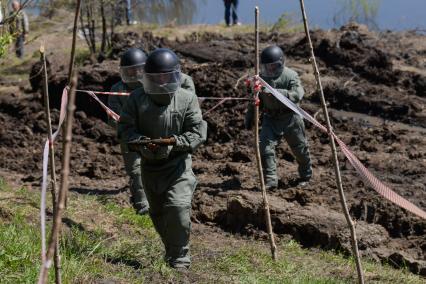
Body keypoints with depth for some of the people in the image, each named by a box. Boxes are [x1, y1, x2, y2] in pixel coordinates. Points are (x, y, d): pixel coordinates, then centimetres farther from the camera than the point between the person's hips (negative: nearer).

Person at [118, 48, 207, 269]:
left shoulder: (187, 99, -7)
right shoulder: (137, 98, -3)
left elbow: (198, 132, -8)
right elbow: (125, 127, -4)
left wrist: (178, 141, -27)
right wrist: (141, 141, -23)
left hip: (178, 162, -3)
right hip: (150, 165, 4)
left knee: (178, 207, -21)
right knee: (157, 213, 16)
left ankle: (180, 258, -9)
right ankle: (171, 250, 38)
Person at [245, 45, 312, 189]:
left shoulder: (290, 76, -16)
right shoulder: (262, 77, -1)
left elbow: (297, 95, -30)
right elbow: (256, 99, 10)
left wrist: (276, 92, -41)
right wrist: (249, 117, 11)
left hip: (290, 118, -3)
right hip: (271, 118, 3)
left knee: (299, 148, 12)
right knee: (265, 147, -14)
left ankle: (305, 176, 36)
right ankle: (270, 181, -9)